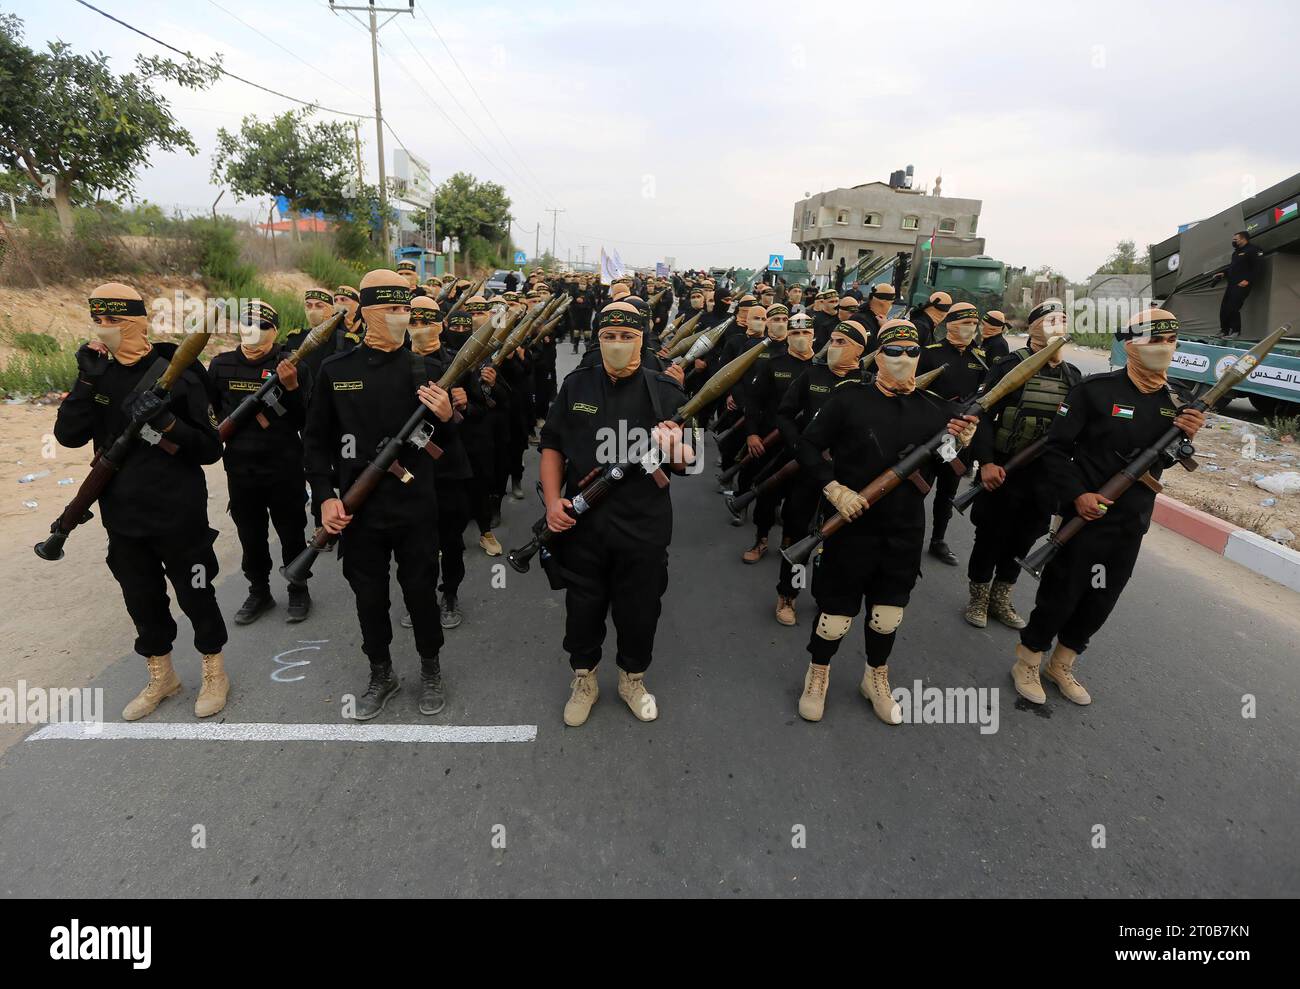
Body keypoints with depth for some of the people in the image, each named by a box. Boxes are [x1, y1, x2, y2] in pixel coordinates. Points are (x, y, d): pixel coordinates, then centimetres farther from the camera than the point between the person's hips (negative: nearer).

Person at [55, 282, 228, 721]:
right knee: (141, 599, 17)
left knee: (194, 594, 8)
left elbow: (210, 449, -11)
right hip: (123, 518, 5)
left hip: (178, 515, -5)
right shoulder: (98, 373, 4)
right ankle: (161, 677, 35)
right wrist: (88, 381, -15)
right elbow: (68, 435, -5)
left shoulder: (177, 374, -11)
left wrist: (166, 423, -27)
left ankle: (214, 672, 27)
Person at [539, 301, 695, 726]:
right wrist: (552, 499, -7)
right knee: (583, 610, 15)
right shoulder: (576, 386, 4)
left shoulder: (665, 392, -1)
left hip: (643, 528, -1)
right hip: (581, 525, 1)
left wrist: (674, 447, -25)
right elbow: (552, 446, 7)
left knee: (639, 612, 14)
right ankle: (584, 680, 39)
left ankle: (633, 679, 40)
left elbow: (687, 463, -1)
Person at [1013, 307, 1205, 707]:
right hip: (1084, 517, -6)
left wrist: (1186, 435, -8)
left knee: (1100, 601, 16)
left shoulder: (1178, 401, 5)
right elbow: (1056, 447, -12)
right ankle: (1027, 663, 23)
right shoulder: (1095, 389, -12)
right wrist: (1076, 494, -21)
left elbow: (1162, 460, 12)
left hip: (1132, 525, 6)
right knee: (1060, 595, 3)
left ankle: (1062, 665, 34)